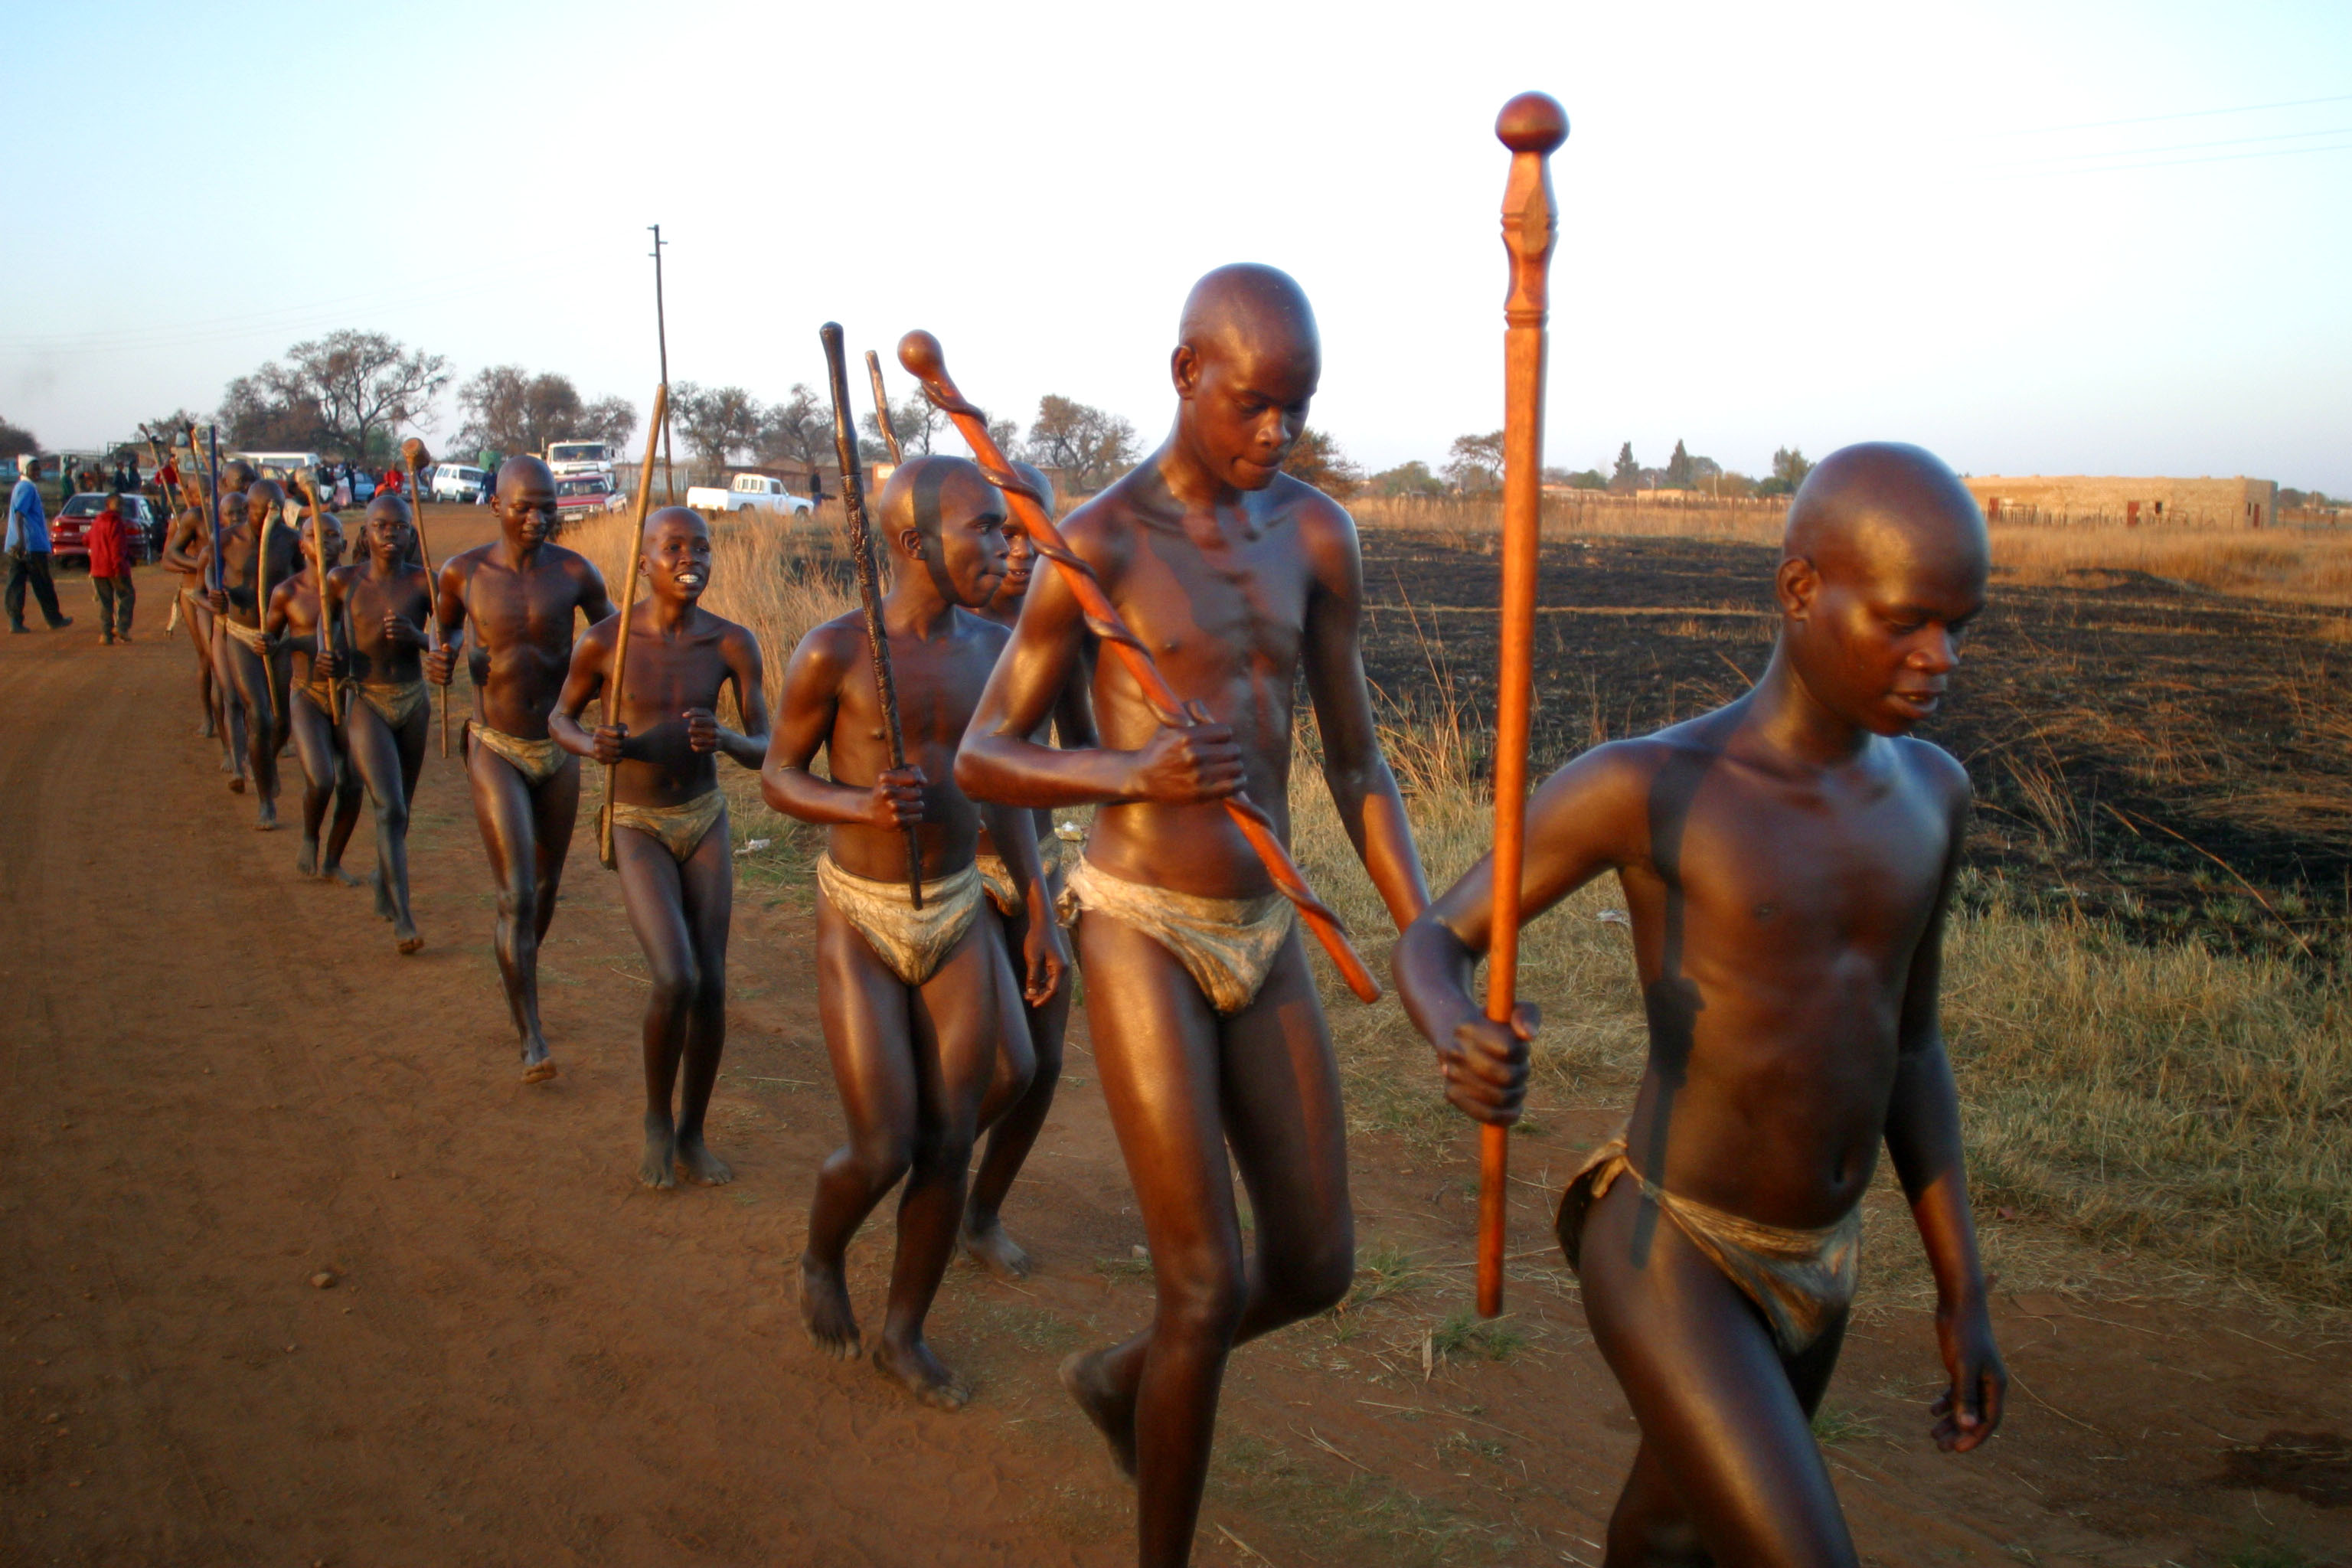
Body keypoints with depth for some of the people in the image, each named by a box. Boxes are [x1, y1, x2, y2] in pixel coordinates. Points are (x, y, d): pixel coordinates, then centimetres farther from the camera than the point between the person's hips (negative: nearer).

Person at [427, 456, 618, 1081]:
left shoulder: (575, 573, -7)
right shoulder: (462, 572, -8)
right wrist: (441, 659, -8)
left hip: (560, 751, 3)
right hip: (495, 750, -2)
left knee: (545, 889, 18)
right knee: (516, 895, -12)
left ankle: (515, 980, 47)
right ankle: (532, 1041, -7)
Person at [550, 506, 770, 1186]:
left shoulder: (733, 643, -10)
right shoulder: (605, 639, -15)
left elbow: (765, 751, -8)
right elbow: (560, 718, 2)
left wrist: (725, 740, -31)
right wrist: (592, 746, -21)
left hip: (706, 822, 3)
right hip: (637, 828, -3)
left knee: (712, 986, 0)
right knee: (676, 979, -19)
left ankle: (692, 1133, 22)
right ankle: (657, 1116, 9)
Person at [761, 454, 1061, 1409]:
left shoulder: (990, 650, -1)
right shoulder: (832, 652, -15)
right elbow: (778, 777, -4)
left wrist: (1041, 915, 7)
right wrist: (862, 805, -25)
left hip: (959, 916, 4)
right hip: (858, 923, -4)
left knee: (949, 1149, 5)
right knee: (882, 1153, -5)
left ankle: (904, 1336, 26)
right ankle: (823, 1257, 30)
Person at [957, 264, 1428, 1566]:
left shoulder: (1317, 534, 4)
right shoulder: (1096, 544, -11)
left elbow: (1358, 767, 7)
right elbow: (979, 762, -7)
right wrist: (1137, 774, -28)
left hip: (1264, 939, 6)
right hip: (1137, 935, -6)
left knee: (1316, 1268, 11)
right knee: (1207, 1293, -8)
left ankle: (1118, 1379, 40)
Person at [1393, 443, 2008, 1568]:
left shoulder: (1924, 792, 0)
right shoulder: (1643, 786, -21)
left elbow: (1908, 1045, 10)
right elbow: (1429, 945, -13)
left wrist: (1962, 1294, 11)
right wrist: (1461, 1052, -38)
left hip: (1811, 1267, 7)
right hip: (1662, 1262, -7)